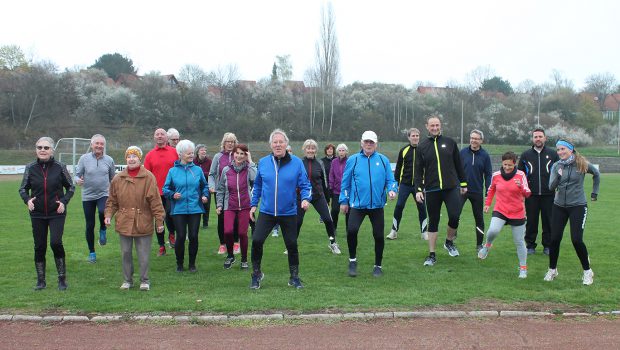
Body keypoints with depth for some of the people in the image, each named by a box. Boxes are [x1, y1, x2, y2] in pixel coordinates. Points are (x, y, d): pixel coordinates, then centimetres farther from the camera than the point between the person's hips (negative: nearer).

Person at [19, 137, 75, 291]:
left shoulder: (60, 167, -5)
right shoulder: (30, 168, -1)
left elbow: (71, 187, 5)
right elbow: (23, 189, 8)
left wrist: (64, 201, -11)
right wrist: (27, 200, -12)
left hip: (57, 214, -2)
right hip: (37, 215, 2)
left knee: (55, 243, -15)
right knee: (39, 247, 6)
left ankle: (62, 278, 2)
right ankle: (40, 281, 21)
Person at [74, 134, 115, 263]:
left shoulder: (109, 160, 2)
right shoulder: (84, 158, -4)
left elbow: (113, 178, 12)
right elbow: (77, 174, -1)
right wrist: (78, 180, -24)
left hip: (104, 194, 0)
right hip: (88, 196, 0)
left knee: (103, 212, -33)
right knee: (90, 225, 6)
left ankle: (103, 230, 0)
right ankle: (92, 252, 22)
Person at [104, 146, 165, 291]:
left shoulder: (148, 177, -8)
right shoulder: (118, 178, 4)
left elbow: (155, 201, -8)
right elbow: (112, 200, 11)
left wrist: (159, 220, -9)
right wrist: (108, 214, -2)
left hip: (143, 223, -3)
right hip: (124, 223, 3)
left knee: (143, 255, 5)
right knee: (126, 253, 12)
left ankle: (144, 280, 19)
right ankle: (127, 280, 25)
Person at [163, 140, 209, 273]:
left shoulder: (198, 170, 6)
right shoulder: (173, 171, 3)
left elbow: (204, 186, 16)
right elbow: (165, 189, 5)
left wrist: (205, 195, -3)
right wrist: (172, 194, -14)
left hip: (195, 209, 1)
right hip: (178, 210, -1)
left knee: (193, 236, 2)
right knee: (181, 236, -1)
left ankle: (192, 264, 18)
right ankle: (179, 263, 17)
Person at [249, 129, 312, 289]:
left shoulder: (297, 163, -4)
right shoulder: (263, 162, 2)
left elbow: (305, 185, 0)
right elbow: (257, 186, 13)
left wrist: (306, 198, -18)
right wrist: (253, 204, 11)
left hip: (289, 213, -1)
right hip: (266, 212, 1)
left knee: (292, 245, 8)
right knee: (256, 241, -10)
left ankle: (294, 277, 26)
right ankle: (256, 274, 10)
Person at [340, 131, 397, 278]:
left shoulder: (383, 160, 5)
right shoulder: (353, 160, 2)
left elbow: (390, 179, 6)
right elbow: (345, 182, 7)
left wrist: (392, 190, -15)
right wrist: (344, 201, 6)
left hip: (377, 205, 2)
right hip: (357, 204, -2)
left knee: (379, 235, 5)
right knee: (351, 230, -20)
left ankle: (378, 266, 24)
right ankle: (352, 260, 3)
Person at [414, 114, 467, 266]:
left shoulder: (450, 142, 6)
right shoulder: (422, 146, 6)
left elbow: (458, 165, 11)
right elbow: (418, 171, 5)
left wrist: (463, 184, 12)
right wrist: (418, 189, -5)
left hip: (451, 188, 0)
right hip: (431, 190, 0)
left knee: (454, 216, -14)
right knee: (433, 222, 6)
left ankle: (449, 242, 16)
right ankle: (432, 255, 15)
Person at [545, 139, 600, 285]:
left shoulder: (582, 164, -6)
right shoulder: (556, 166, -1)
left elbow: (596, 174, 13)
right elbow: (551, 187, -7)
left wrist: (594, 193, 12)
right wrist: (558, 176, -24)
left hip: (578, 206, -3)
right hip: (559, 206, 3)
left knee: (577, 240, -8)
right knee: (554, 239, 2)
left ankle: (587, 271, 11)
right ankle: (552, 270, 20)